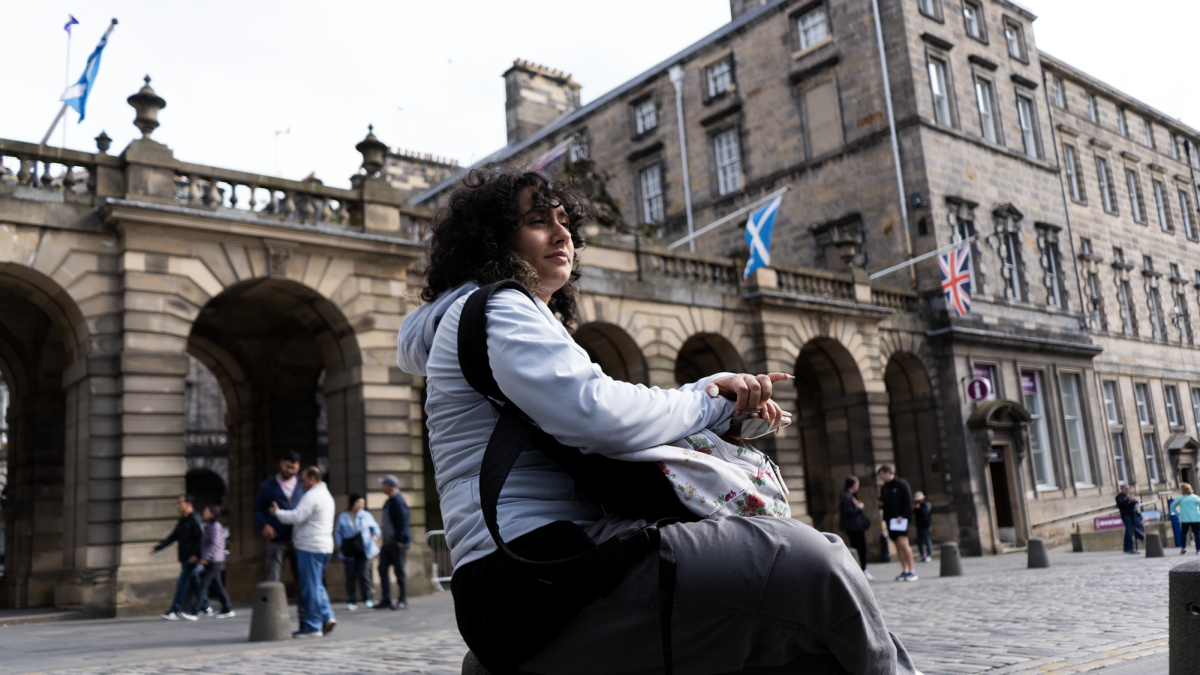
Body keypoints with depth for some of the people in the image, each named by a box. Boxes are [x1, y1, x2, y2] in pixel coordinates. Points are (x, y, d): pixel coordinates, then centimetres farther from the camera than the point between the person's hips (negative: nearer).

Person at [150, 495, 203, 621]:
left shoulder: (195, 519, -11)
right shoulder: (182, 521, 17)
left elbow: (199, 538, -16)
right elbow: (173, 537, 19)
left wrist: (196, 554, -24)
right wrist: (157, 547, 13)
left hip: (191, 558, -9)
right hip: (184, 558, 9)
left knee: (182, 583, -10)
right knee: (193, 583, 11)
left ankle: (175, 611, -10)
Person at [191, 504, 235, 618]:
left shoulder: (215, 526, -13)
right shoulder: (207, 525, 16)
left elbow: (215, 544, -21)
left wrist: (205, 557, -23)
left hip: (214, 561, -9)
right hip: (212, 562, 9)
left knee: (203, 584, -7)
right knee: (218, 585, 9)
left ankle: (195, 611, -4)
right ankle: (227, 610, 12)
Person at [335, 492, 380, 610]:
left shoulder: (366, 515, 11)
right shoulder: (343, 517, 9)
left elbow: (375, 527, 17)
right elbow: (338, 532, 10)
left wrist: (375, 535, -3)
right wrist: (341, 547, 0)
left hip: (363, 550, 0)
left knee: (364, 574, -7)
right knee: (350, 576, -1)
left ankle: (368, 599, -1)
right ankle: (351, 602, 5)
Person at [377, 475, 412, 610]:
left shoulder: (398, 501, -15)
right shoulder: (390, 501, 15)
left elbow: (403, 522, -20)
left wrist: (399, 540, -22)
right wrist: (385, 540, 19)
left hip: (398, 542, -10)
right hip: (388, 542, 10)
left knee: (400, 571, -3)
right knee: (382, 569, 9)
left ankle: (403, 601, 4)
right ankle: (386, 600, 14)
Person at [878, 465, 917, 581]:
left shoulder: (902, 484, -4)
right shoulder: (883, 488, 15)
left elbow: (908, 502, -8)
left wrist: (902, 516, -16)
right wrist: (880, 504, 0)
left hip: (901, 518, -6)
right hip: (890, 519, 6)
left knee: (903, 543, -14)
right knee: (898, 545, 5)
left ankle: (912, 570, -8)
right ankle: (904, 570, 9)